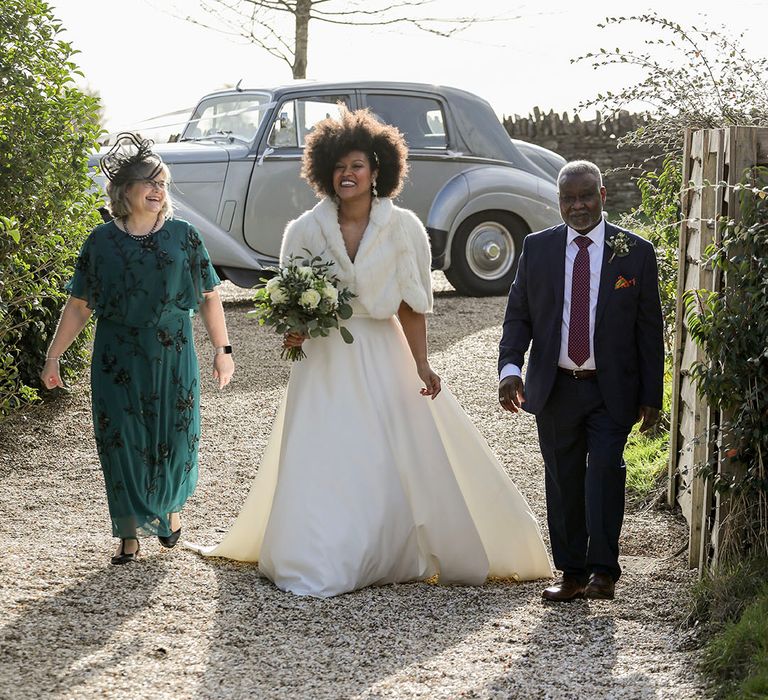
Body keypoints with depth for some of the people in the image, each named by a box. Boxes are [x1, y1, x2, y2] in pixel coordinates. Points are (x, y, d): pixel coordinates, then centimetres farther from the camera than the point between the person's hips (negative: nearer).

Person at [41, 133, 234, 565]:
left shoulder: (183, 236, 1)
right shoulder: (102, 241, 1)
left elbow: (209, 297, 4)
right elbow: (80, 305, 4)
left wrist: (223, 350, 2)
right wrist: (54, 355, 2)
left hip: (172, 357, 0)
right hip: (118, 359, 0)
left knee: (175, 435, 4)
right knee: (122, 440, 0)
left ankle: (171, 506, 34)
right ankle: (131, 534, 11)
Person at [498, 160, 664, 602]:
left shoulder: (636, 252, -1)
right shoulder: (538, 248, 5)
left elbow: (650, 328, 2)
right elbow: (518, 314, 6)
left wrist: (651, 396, 0)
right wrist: (510, 367, -12)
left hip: (612, 390, -2)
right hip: (555, 387, 2)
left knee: (605, 470, -15)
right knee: (563, 480, 7)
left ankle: (603, 571, -9)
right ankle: (572, 573, 15)